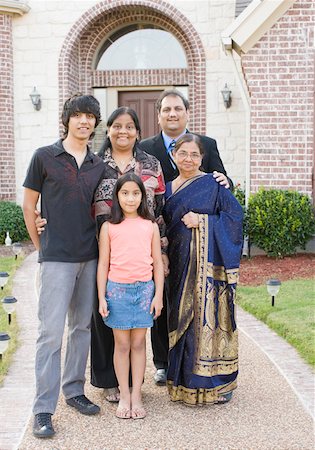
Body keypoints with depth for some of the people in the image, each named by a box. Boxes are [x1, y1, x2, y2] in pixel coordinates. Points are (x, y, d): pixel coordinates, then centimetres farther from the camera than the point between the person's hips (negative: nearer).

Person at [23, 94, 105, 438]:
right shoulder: (44, 157, -2)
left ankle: (74, 390, 26)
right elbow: (28, 206, 3)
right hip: (56, 258, -5)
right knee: (51, 331, -6)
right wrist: (41, 246, 3)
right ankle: (43, 410, 1)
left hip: (90, 257, 5)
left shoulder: (99, 165, 9)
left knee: (82, 327, 12)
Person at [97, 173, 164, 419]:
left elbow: (158, 263, 6)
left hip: (145, 288, 1)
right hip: (117, 288, -1)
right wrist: (101, 297, -1)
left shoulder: (150, 226, 5)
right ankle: (124, 396, 14)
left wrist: (159, 294, 1)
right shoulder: (109, 227, 2)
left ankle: (136, 396, 14)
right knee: (122, 344, 5)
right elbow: (103, 264, 3)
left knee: (138, 343, 6)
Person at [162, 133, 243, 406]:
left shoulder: (212, 184, -2)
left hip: (209, 263, -5)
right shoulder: (168, 189, 14)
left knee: (208, 316, -5)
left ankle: (214, 383, 7)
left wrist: (203, 220, -15)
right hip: (180, 262, 5)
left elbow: (236, 214, -6)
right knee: (183, 318, 8)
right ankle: (184, 380, 19)